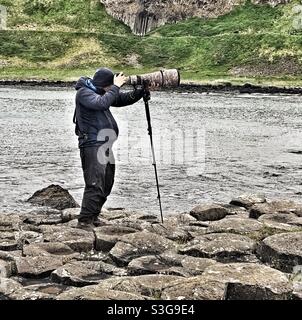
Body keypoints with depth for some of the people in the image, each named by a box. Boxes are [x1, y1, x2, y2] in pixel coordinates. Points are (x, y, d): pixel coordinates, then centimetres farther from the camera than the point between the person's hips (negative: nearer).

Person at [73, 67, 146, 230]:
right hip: (92, 145, -9)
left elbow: (123, 100, 16)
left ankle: (93, 217, 23)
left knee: (106, 185, 13)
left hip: (104, 145, 9)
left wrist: (141, 90, 2)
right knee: (95, 185, -14)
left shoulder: (100, 92, 15)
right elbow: (101, 103, -27)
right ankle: (84, 221, -9)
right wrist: (116, 87, -18)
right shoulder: (84, 92, -10)